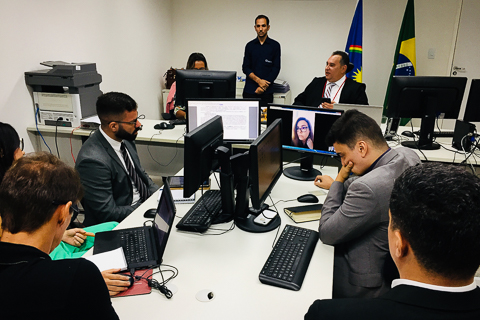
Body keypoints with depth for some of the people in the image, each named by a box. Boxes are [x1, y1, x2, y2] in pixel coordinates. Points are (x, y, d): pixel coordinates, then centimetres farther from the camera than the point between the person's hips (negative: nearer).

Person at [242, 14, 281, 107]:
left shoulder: (275, 45, 4)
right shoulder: (250, 46, 9)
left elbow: (276, 68, 0)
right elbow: (245, 68, 5)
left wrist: (264, 86, -10)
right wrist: (258, 80, -11)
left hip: (266, 92, -1)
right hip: (250, 90, 1)